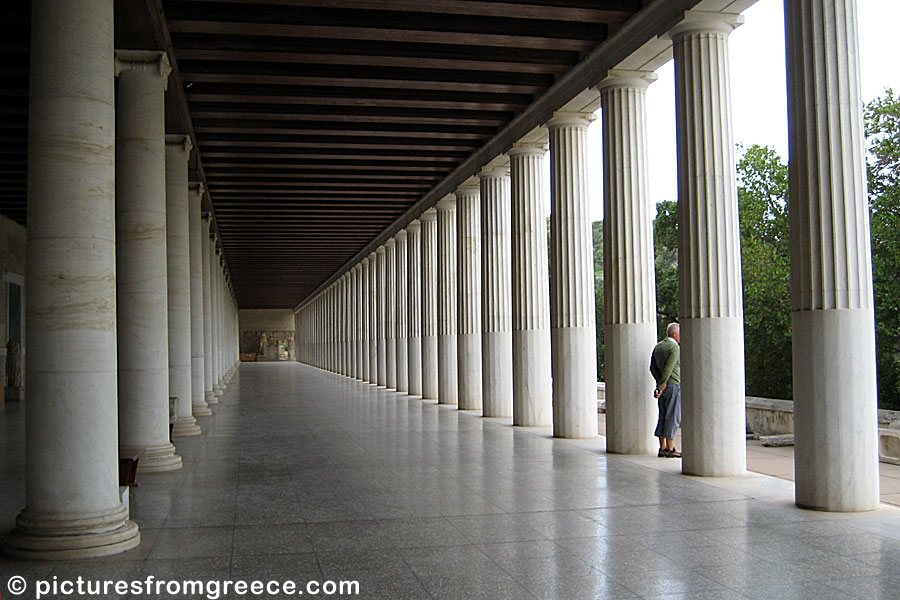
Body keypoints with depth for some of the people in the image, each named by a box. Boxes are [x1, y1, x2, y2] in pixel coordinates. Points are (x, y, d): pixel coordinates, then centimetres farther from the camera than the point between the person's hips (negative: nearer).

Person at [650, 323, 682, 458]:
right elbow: (668, 369, -17)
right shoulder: (675, 348, -12)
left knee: (663, 417, 9)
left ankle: (662, 448, 10)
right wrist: (661, 387, -15)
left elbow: (653, 367, 9)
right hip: (674, 385, -8)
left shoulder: (657, 347, 14)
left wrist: (660, 383, 0)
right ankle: (670, 450, -4)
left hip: (663, 386, 8)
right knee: (673, 417, -5)